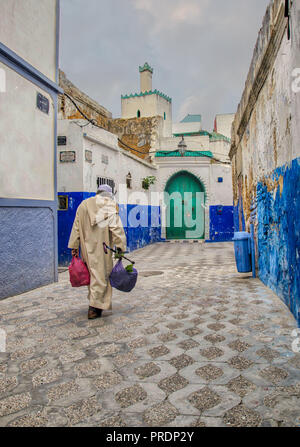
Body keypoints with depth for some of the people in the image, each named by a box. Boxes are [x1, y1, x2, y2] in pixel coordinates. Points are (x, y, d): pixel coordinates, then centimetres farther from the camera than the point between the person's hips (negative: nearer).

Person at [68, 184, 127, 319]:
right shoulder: (109, 204, -2)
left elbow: (76, 227, 12)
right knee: (101, 274, 1)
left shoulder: (83, 204, 14)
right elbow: (116, 227, -11)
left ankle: (95, 301, 22)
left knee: (92, 272, 15)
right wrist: (120, 246, -11)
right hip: (102, 247, -5)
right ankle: (94, 308, 1)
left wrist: (74, 247, 14)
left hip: (87, 247, 5)